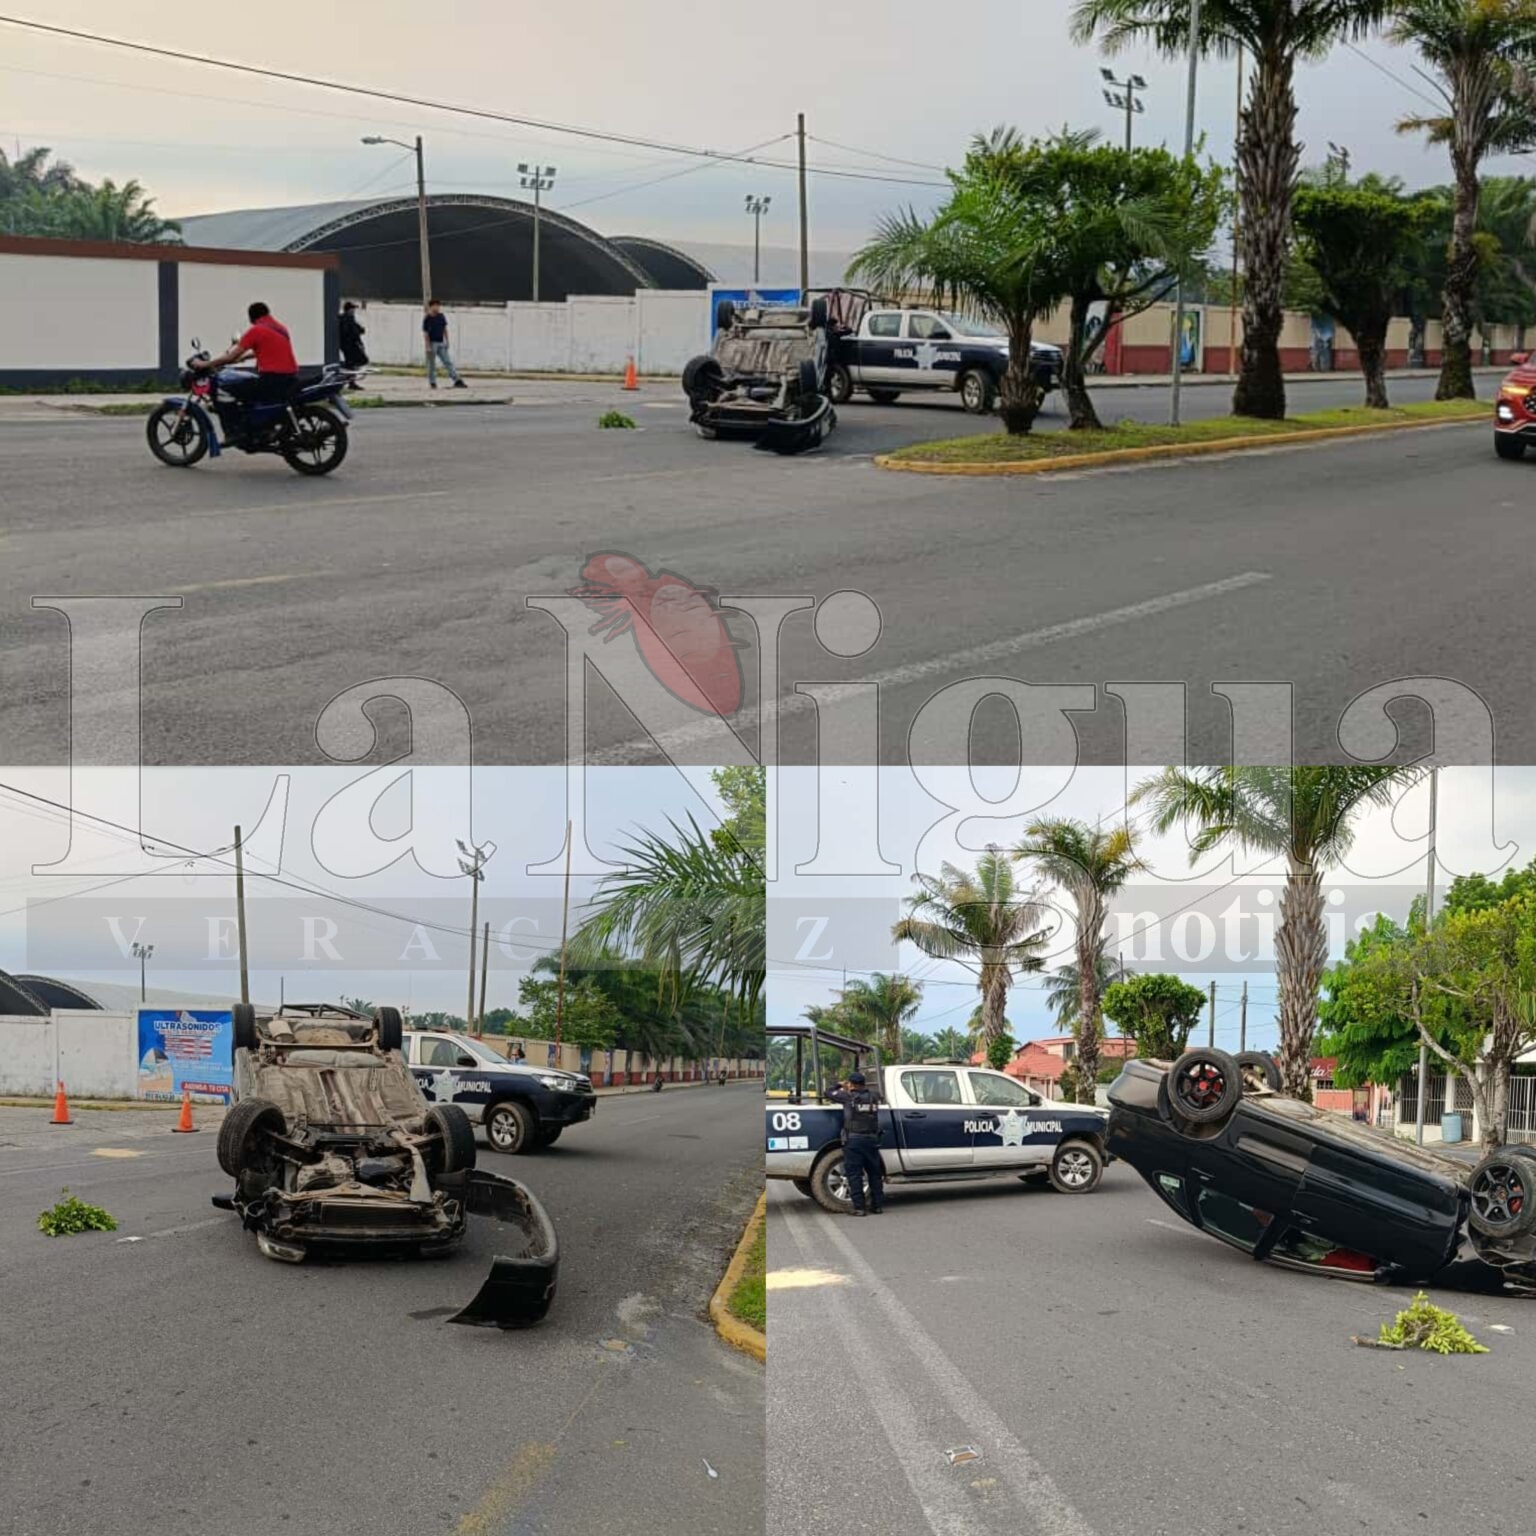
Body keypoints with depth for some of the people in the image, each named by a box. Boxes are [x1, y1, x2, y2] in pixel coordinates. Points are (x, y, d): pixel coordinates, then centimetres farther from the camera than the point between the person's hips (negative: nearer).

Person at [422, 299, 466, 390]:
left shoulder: (441, 317, 8)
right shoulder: (427, 319, -8)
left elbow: (445, 329, 14)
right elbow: (425, 333, -9)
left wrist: (447, 341, 10)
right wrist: (428, 346, -15)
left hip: (441, 343, 5)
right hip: (432, 343, -5)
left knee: (448, 362, 1)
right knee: (432, 364, 2)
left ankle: (457, 381, -2)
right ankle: (432, 383, 10)